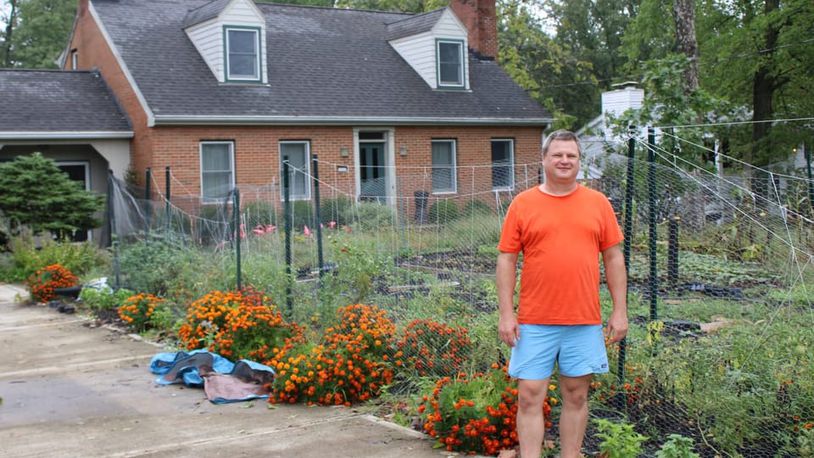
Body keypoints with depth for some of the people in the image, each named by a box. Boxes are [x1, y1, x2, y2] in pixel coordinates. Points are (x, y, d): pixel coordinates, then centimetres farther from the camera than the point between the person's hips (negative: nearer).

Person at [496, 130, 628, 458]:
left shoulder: (598, 203, 7)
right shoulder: (523, 204, 2)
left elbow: (614, 258, 9)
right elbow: (506, 260, 1)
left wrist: (620, 311, 4)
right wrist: (506, 314, -5)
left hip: (585, 321, 2)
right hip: (534, 322, -1)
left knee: (576, 396, 9)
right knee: (529, 397, -1)